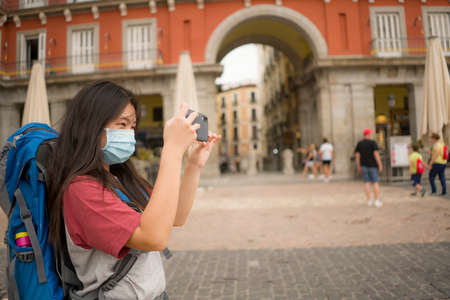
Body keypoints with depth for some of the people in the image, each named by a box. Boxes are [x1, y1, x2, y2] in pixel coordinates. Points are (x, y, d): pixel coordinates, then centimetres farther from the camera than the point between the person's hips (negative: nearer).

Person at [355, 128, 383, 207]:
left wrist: (358, 167, 8)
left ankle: (369, 201, 6)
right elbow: (376, 154, -15)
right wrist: (380, 165, -11)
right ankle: (377, 201, -1)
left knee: (367, 183, 6)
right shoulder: (373, 142, -9)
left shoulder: (359, 143, 4)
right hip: (373, 165, -4)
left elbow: (357, 156, 2)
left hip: (364, 165, 4)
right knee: (375, 183, 2)